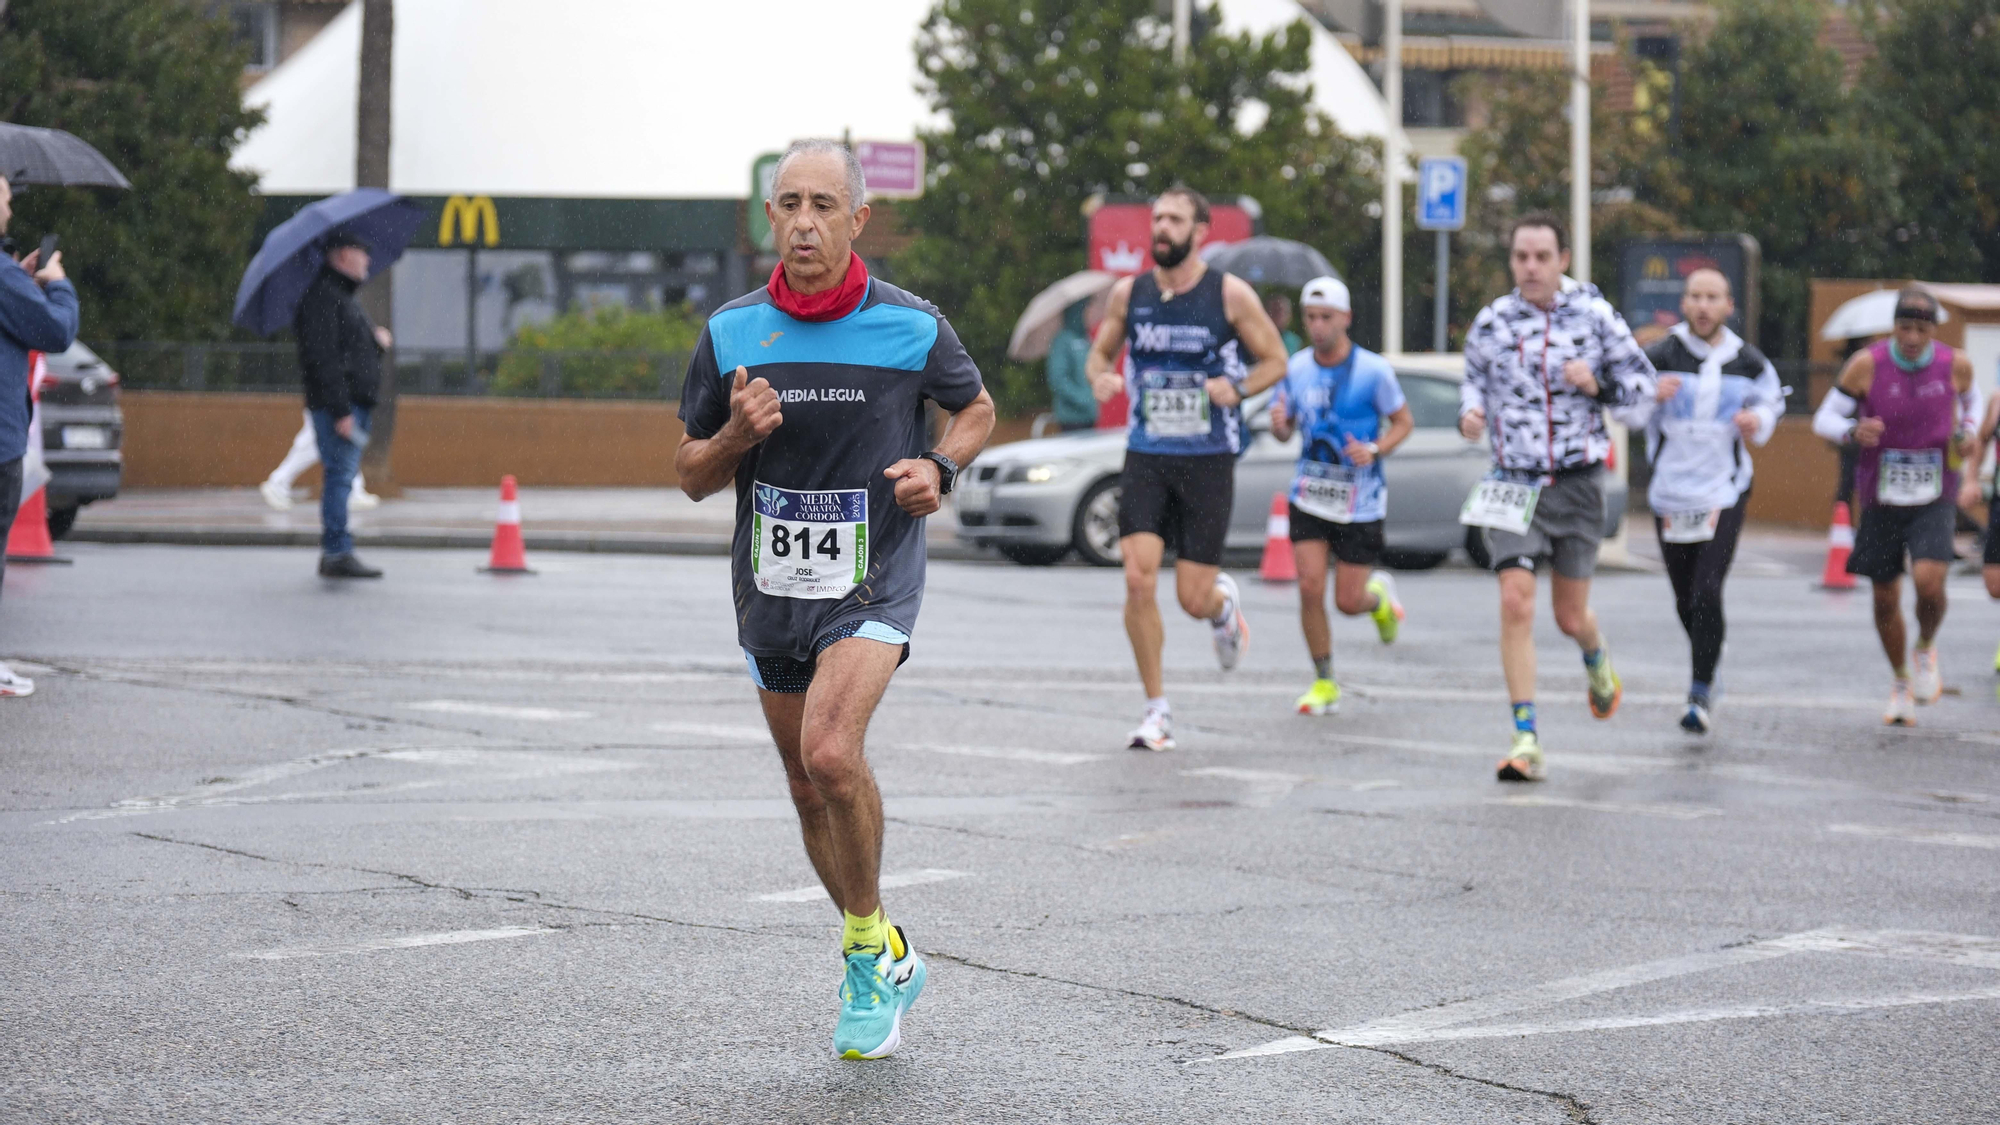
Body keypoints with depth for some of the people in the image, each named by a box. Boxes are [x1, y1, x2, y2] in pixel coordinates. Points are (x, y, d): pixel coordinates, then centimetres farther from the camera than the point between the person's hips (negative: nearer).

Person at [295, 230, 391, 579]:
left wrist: (378, 339, 9)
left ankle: (332, 552, 16)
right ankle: (338, 553, -16)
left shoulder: (347, 298, 22)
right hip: (336, 405, -10)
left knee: (342, 477, 11)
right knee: (341, 474, -13)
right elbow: (323, 358, -19)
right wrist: (340, 410, -24)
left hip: (355, 403, 10)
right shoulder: (322, 297, -12)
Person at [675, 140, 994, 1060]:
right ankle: (885, 964, 33)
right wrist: (735, 437, -16)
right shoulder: (732, 333, -1)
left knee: (830, 751, -26)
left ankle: (866, 944, -4)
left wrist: (940, 467, -9)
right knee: (809, 787, 13)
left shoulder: (912, 327, -7)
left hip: (872, 581, -4)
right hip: (771, 587, 4)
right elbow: (691, 474, 6)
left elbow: (976, 407, 12)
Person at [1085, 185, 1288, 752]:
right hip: (1146, 456, 2)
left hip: (1209, 459, -2)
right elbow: (1100, 351, 16)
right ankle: (1157, 710, 0)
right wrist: (1100, 378, -8)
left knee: (1194, 599, -2)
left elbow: (1275, 360, 4)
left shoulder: (1230, 294, -3)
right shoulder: (1128, 293, 4)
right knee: (1139, 580, -13)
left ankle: (1225, 602, 38)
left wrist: (1237, 389, -16)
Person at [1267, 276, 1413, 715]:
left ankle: (1378, 593, 38)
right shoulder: (1296, 367, 1)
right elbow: (1284, 432, 10)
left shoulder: (1373, 370, -10)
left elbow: (1404, 422, 0)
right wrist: (1278, 424, -15)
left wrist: (1375, 450, -19)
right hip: (1309, 494, 3)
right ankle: (1324, 684, 6)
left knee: (1348, 602, 0)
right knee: (1310, 588, -10)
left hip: (1359, 501, -3)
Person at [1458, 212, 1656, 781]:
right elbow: (1476, 377, 19)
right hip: (1513, 483, 0)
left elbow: (1641, 385, 2)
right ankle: (1526, 741, -13)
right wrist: (1470, 413, -2)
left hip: (1578, 483, 0)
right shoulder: (1491, 322, 1)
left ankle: (1597, 658, 49)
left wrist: (1598, 385, -17)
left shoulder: (1593, 314, -4)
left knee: (1570, 616, 10)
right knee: (1515, 602, -16)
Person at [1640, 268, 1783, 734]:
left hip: (1725, 495, -1)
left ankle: (1701, 693, -10)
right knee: (1685, 601, 10)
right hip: (1670, 495, 1)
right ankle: (1705, 673, 37)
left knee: (1707, 594, -16)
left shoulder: (1748, 363, 3)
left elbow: (1771, 398, 19)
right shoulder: (1659, 356, -3)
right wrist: (1651, 396, -21)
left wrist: (1757, 422, -3)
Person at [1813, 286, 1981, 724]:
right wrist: (1854, 431, -26)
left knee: (1929, 581, -23)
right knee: (1885, 600, 7)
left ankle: (1926, 647, 10)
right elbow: (1824, 418, -5)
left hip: (1935, 500, 0)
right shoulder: (1866, 365, -11)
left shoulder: (1955, 364, -5)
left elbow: (1970, 398, 18)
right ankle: (1901, 684, 31)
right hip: (1881, 501, 0)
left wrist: (1969, 433, -2)